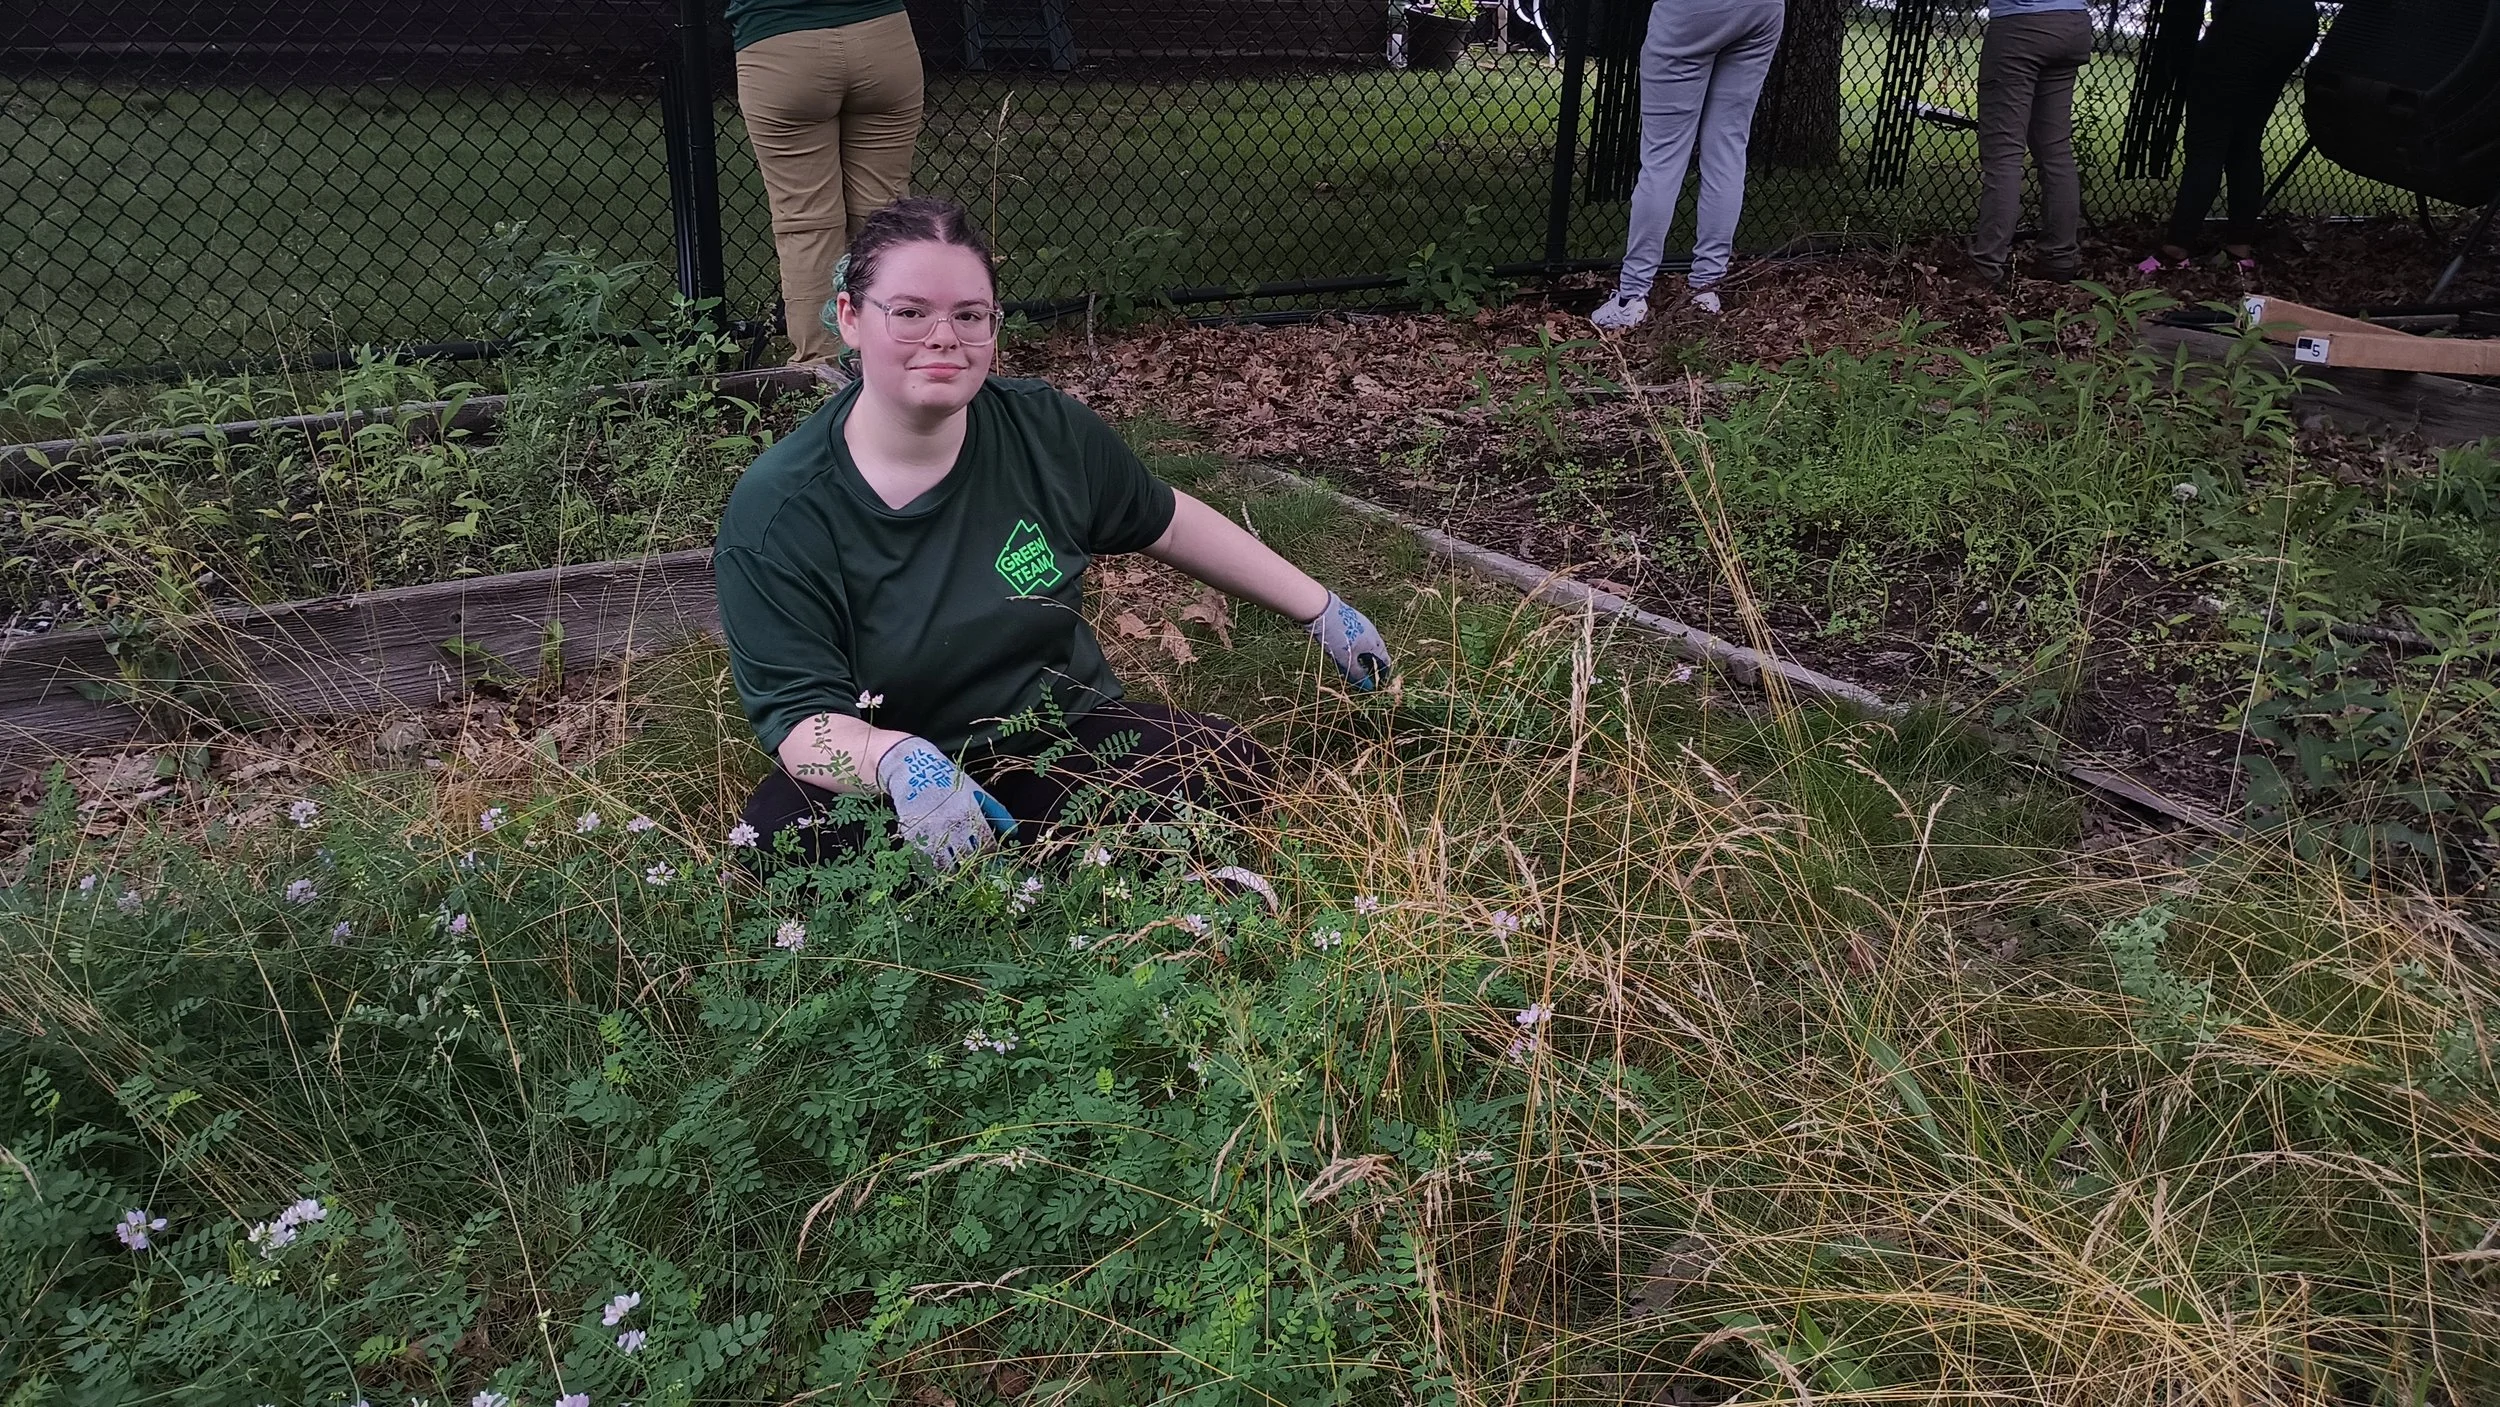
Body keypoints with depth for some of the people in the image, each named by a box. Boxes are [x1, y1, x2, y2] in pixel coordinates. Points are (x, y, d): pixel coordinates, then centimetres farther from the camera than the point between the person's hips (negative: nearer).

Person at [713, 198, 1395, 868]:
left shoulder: (1046, 430, -6)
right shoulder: (774, 511, -16)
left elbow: (1167, 523, 11)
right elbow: (801, 717, -18)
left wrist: (1319, 608, 14)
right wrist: (897, 761, -42)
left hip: (1070, 737, 2)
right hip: (877, 772, -2)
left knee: (1230, 769, -24)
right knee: (781, 829, -34)